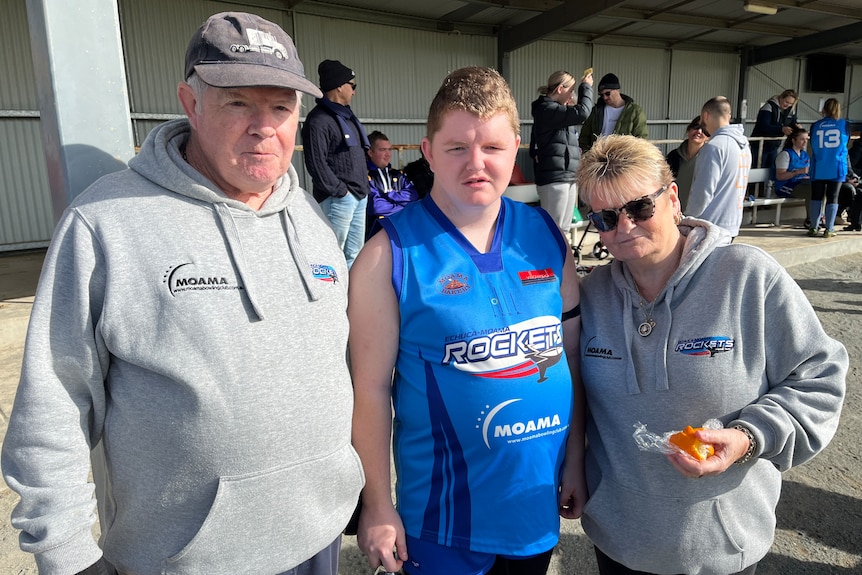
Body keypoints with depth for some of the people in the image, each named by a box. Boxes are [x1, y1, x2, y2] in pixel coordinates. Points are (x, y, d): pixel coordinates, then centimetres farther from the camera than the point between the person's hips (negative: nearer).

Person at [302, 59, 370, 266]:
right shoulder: (318, 120, -11)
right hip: (338, 200, -10)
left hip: (359, 196, 10)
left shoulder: (347, 115, 19)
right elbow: (316, 164, -18)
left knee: (353, 255, 14)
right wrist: (340, 191, -15)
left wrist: (363, 188, 13)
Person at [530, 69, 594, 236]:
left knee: (564, 229, 12)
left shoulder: (557, 110, 18)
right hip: (554, 178, -10)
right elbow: (582, 113, -18)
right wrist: (586, 86, -4)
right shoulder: (546, 109, -12)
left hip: (568, 176, 10)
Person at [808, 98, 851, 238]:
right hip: (836, 168, 0)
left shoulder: (815, 126, 0)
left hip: (819, 168, 0)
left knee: (816, 197, 6)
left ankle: (813, 228, 7)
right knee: (832, 198, 3)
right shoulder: (844, 124, 0)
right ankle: (829, 229, 4)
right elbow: (846, 143, 14)